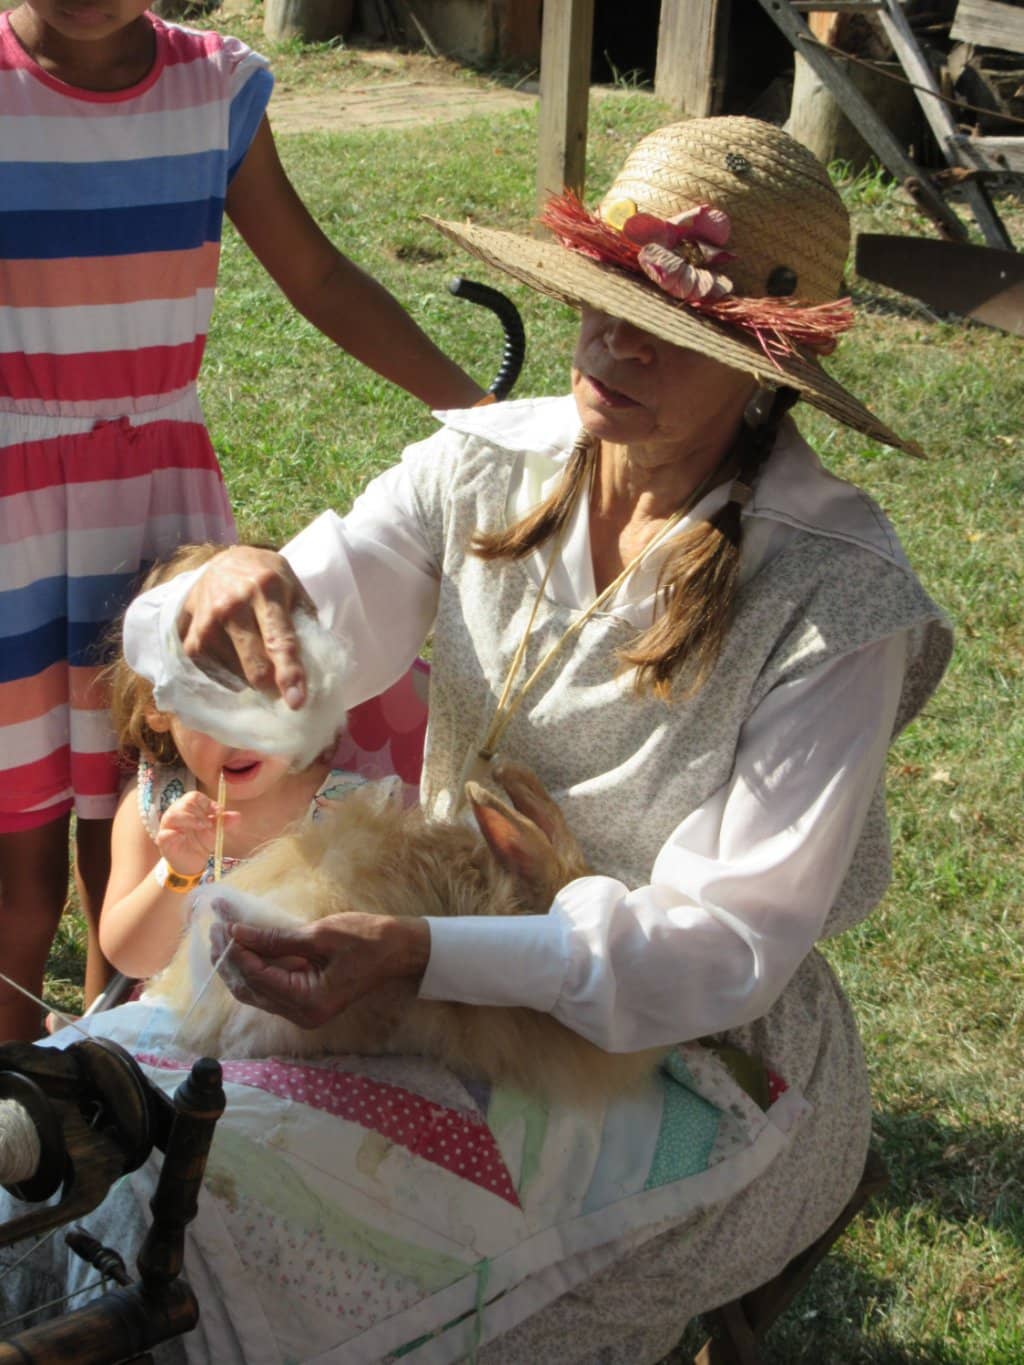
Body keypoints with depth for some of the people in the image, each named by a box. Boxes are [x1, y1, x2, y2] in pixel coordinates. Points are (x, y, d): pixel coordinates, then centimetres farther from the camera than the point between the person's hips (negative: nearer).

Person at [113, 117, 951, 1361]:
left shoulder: (831, 597, -21)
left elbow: (732, 940, -23)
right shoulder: (484, 468, -6)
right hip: (460, 979, 5)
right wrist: (235, 594, -35)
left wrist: (419, 954, -36)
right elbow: (297, 649, -10)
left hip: (689, 1053, -4)